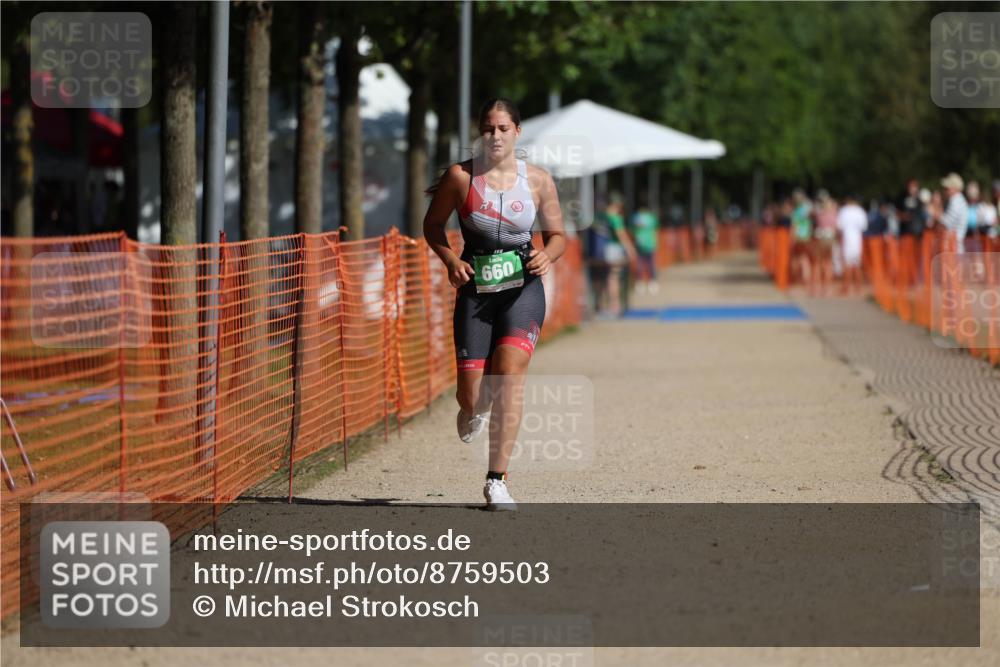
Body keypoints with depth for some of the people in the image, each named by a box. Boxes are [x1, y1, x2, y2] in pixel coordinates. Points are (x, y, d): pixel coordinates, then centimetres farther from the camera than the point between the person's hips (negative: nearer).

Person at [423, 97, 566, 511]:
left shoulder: (538, 181, 1)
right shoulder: (461, 177, -3)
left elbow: (557, 235, 11)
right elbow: (433, 224, 9)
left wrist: (547, 255, -11)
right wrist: (450, 259, -9)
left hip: (523, 289, 0)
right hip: (475, 289, 0)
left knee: (509, 375, -18)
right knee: (471, 396, -2)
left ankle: (497, 481, -11)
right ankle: (474, 409, 40)